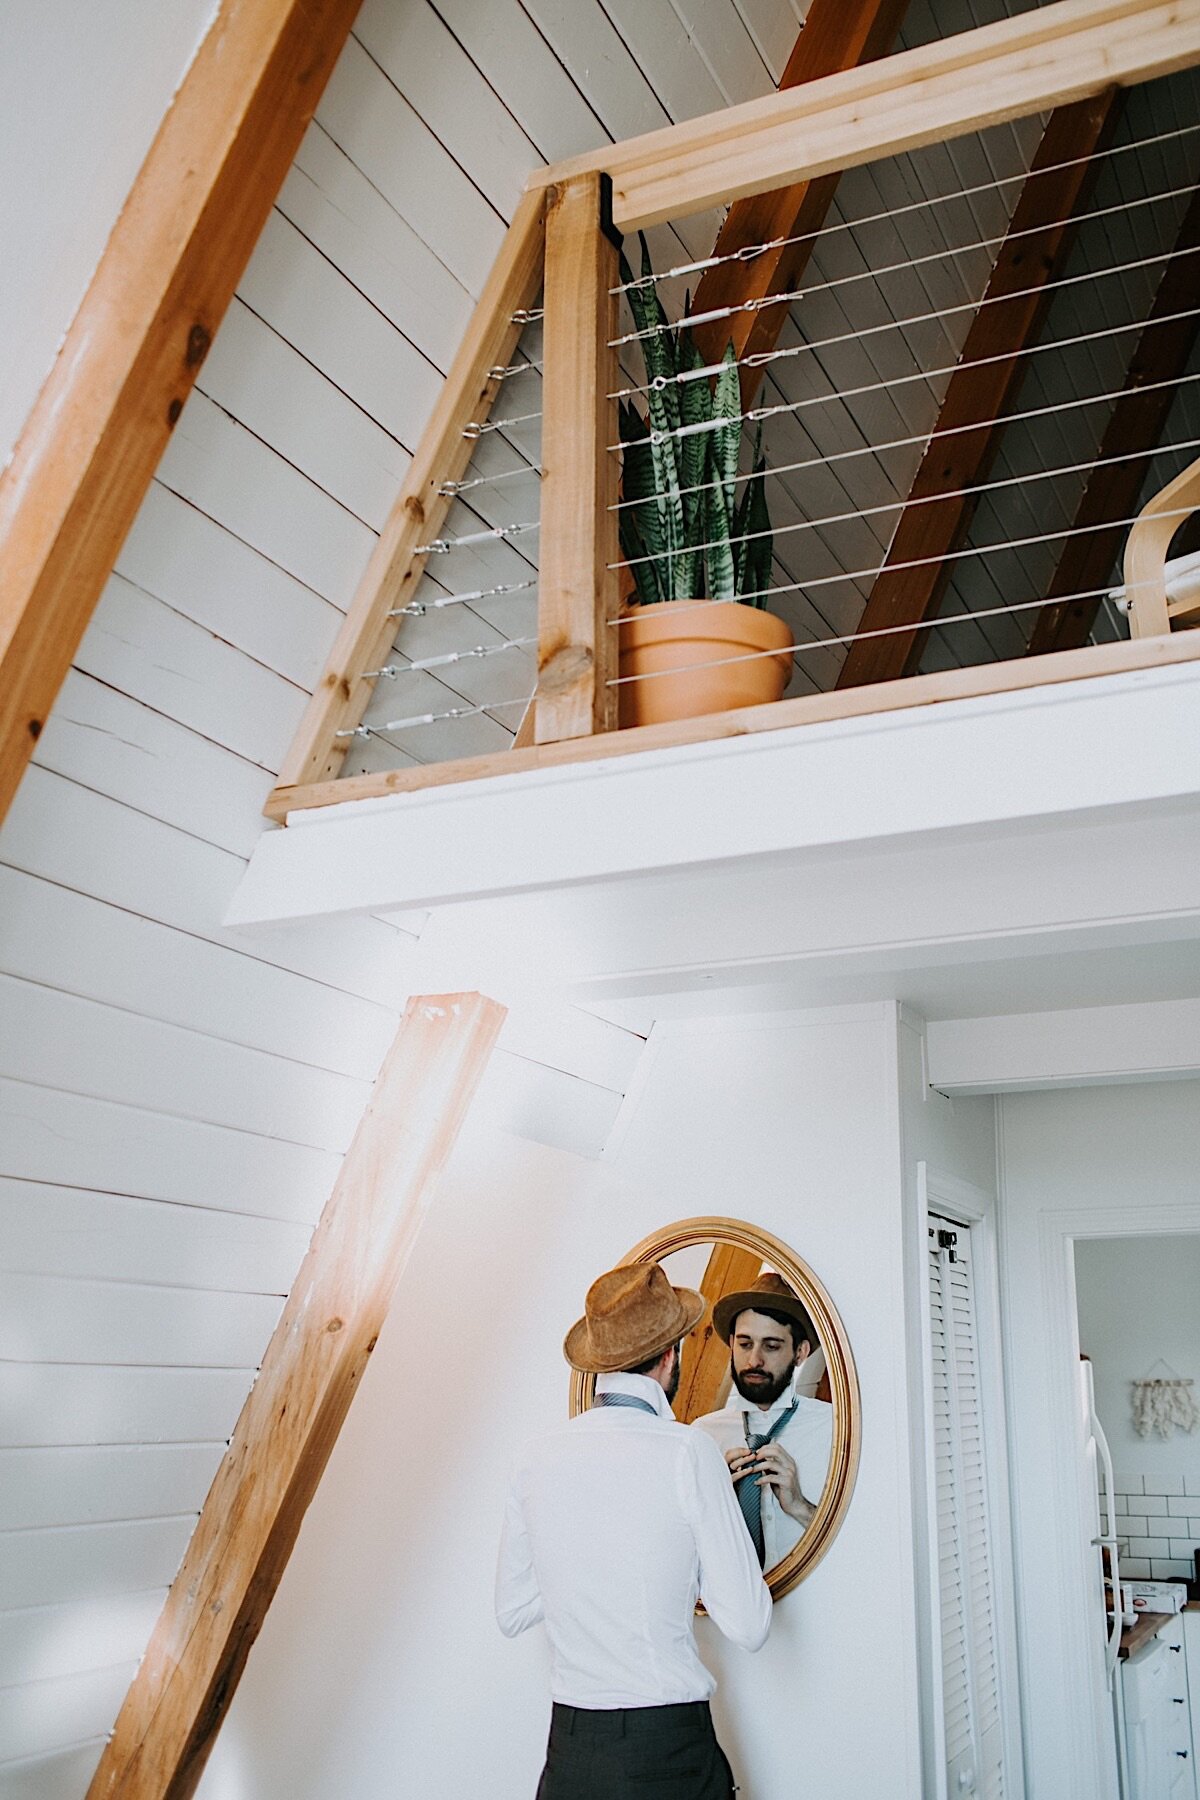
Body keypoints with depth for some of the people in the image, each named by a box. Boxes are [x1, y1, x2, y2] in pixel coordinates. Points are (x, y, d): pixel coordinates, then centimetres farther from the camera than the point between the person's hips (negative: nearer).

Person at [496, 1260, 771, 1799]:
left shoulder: (540, 1456, 0)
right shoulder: (688, 1451, -13)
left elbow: (511, 1612, 11)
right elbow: (748, 1627, -10)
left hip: (567, 1754, 4)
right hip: (667, 1753, -4)